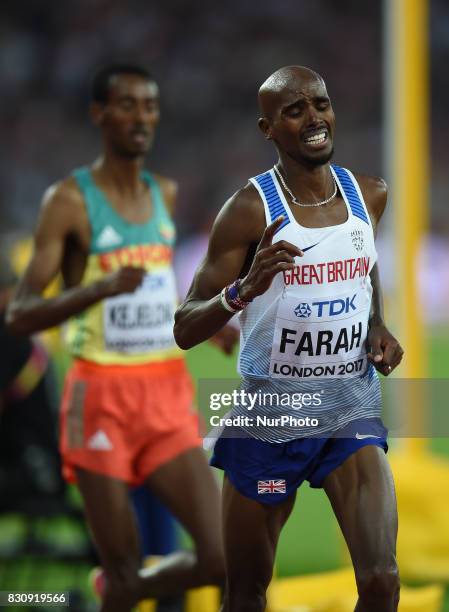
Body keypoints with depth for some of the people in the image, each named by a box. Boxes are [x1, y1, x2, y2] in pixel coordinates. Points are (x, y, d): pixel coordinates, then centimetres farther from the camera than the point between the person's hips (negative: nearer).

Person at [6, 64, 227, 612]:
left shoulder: (165, 195, 12)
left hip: (169, 400, 5)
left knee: (221, 560, -5)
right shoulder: (70, 200, -7)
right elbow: (19, 315, -14)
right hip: (102, 398, -5)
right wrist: (101, 288, -28)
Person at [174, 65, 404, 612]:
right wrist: (244, 290, -33)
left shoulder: (369, 195, 1)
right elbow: (185, 331, -14)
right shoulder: (250, 210, -13)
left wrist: (378, 325, 7)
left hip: (352, 409, 3)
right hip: (269, 413, -3)